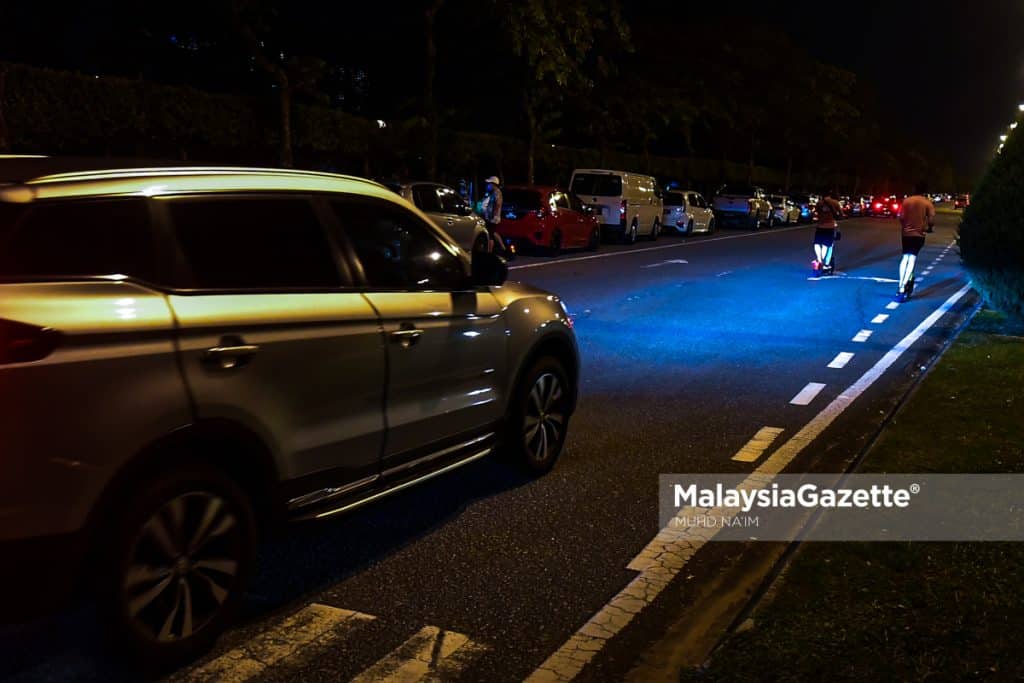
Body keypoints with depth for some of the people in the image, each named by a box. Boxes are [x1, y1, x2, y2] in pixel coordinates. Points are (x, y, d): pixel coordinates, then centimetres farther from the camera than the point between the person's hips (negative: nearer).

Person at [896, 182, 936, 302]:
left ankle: (901, 285, 6)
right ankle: (903, 288, -12)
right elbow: (931, 219, -10)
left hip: (906, 233, 2)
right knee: (912, 259, -2)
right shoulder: (927, 203, -5)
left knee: (905, 257, 13)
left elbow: (901, 217, -3)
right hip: (919, 234, -2)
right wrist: (930, 228, 9)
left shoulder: (906, 201, -1)